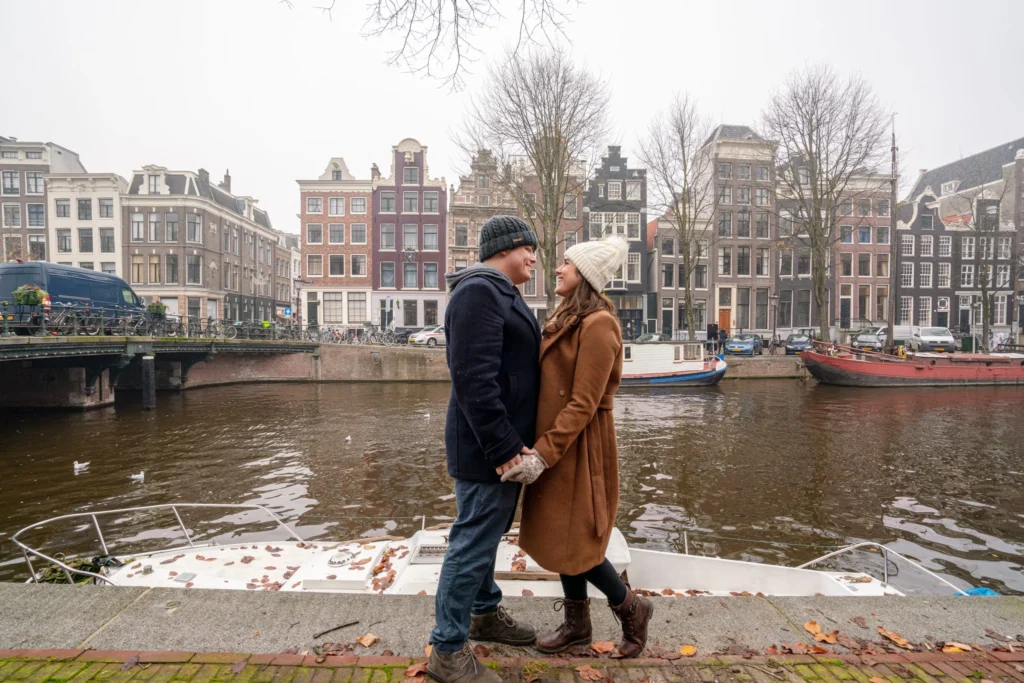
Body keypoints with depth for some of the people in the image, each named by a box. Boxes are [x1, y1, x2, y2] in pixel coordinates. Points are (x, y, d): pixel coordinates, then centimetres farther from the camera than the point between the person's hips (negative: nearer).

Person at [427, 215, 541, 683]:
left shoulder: (502, 294, 16)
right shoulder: (478, 291, -18)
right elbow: (474, 379, -26)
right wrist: (503, 447, -24)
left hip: (505, 442, 10)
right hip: (488, 448, -10)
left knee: (486, 535, 22)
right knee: (473, 543, 2)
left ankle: (485, 614, 40)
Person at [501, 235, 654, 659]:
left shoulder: (598, 325, -18)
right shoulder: (566, 318, 10)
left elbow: (583, 404, -22)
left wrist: (543, 454, -23)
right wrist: (540, 447, 11)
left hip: (578, 447, -9)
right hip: (557, 441, 9)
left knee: (572, 541, 3)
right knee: (559, 536, 16)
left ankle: (631, 608, 28)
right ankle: (577, 623, 35)